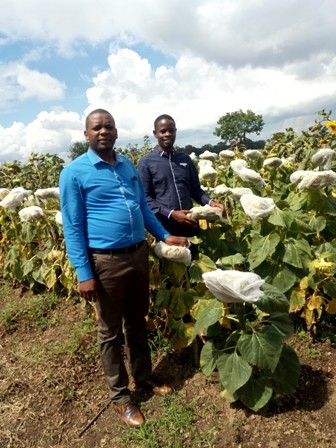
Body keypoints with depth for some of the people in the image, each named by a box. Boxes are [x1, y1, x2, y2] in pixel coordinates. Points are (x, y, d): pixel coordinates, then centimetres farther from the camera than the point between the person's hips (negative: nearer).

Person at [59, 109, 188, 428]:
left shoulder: (128, 165, 12)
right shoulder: (74, 172, -7)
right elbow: (73, 227, -9)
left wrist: (164, 236, 12)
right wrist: (83, 273, -14)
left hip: (139, 254, 6)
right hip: (105, 261, -6)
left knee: (138, 321, 20)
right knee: (111, 332, 10)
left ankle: (144, 377, 41)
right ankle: (120, 397, 30)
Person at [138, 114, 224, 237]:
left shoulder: (185, 159, 11)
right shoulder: (146, 162, -2)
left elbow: (195, 189, 13)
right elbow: (145, 198, -8)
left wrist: (210, 202, -7)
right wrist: (171, 214, -19)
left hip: (189, 225, 4)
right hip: (164, 227, -4)